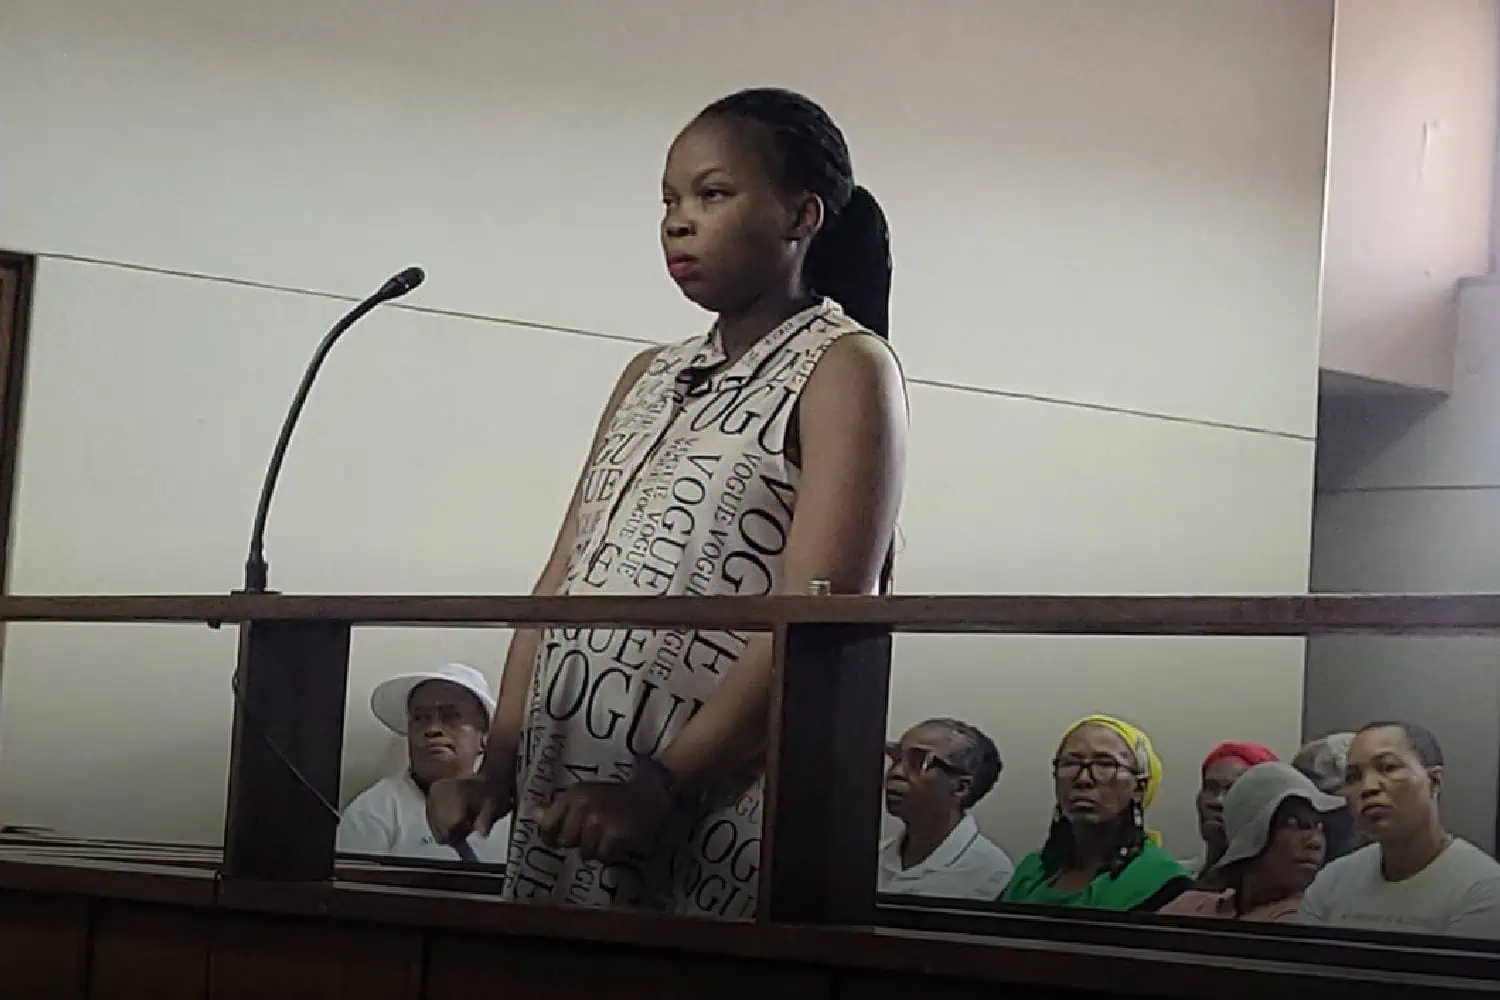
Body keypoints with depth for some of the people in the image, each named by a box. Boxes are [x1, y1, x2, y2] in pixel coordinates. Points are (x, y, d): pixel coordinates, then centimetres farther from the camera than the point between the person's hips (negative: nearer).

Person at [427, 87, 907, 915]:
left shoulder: (843, 368, -2)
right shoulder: (650, 379, 20)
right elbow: (563, 584, 14)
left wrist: (664, 786, -21)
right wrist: (500, 766, 1)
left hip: (718, 817, -6)